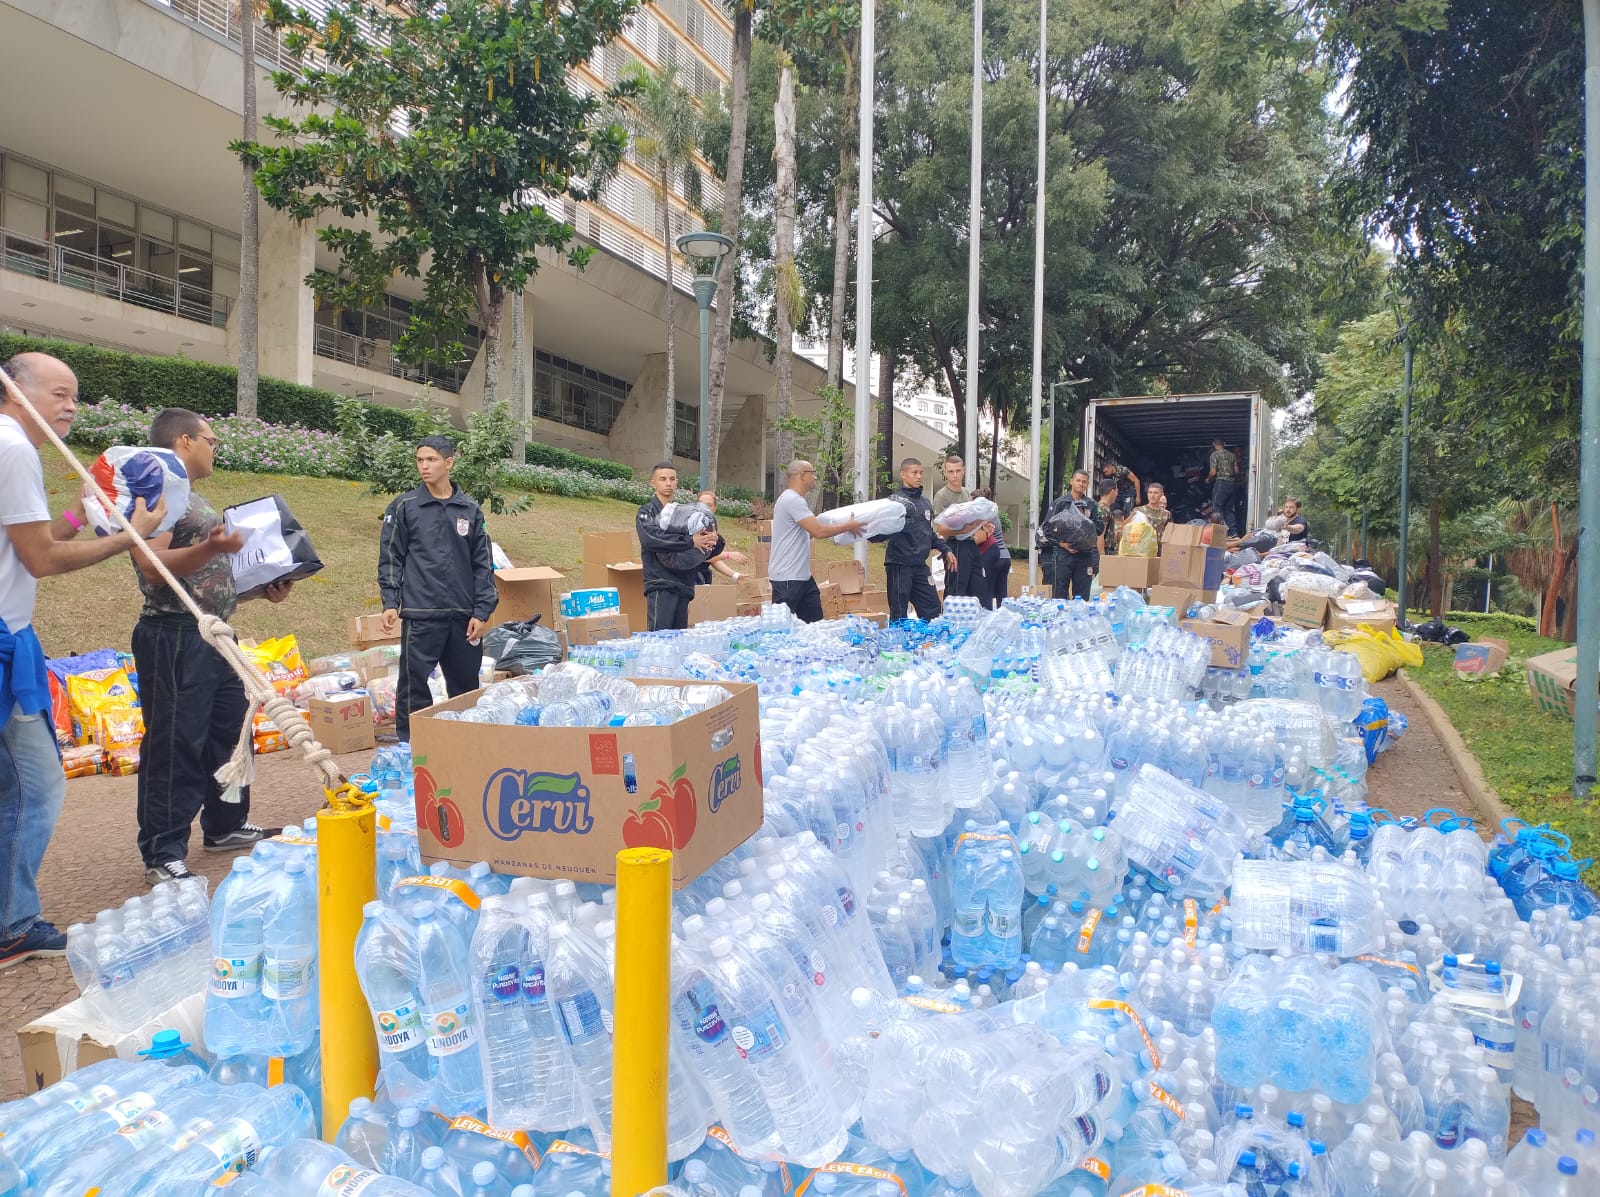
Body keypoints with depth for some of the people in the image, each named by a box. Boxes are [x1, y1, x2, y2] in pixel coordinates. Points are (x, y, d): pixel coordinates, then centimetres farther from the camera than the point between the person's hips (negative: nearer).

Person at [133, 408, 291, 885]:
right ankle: (163, 855, 0)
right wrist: (209, 548, -36)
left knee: (229, 736, 16)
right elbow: (151, 565, -21)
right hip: (175, 637, -10)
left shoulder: (195, 499, 19)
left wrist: (264, 587, 12)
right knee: (175, 747, -7)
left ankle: (226, 826, 30)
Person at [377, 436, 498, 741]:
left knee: (466, 686, 9)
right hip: (420, 614, -2)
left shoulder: (470, 510, 9)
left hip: (464, 614, 3)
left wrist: (482, 612, 2)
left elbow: (483, 564, 9)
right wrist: (390, 603, -7)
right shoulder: (404, 507, 3)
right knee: (414, 683, -3)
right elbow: (390, 559, 3)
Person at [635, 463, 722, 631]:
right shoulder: (647, 513, 3)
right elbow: (652, 539, -17)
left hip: (684, 584, 5)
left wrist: (714, 540, -14)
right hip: (661, 584, -5)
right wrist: (690, 541, -20)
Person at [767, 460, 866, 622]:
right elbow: (818, 531, -21)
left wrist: (844, 527, 15)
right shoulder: (792, 500, -17)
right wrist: (848, 526, -9)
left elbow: (810, 531, 20)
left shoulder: (796, 500, 16)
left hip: (802, 575, 10)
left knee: (815, 623, 10)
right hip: (787, 577, -10)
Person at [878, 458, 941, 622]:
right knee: (899, 614, -2)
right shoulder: (895, 500, -6)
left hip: (920, 565, 7)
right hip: (899, 565, -7)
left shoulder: (926, 503, 15)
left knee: (932, 610, 8)